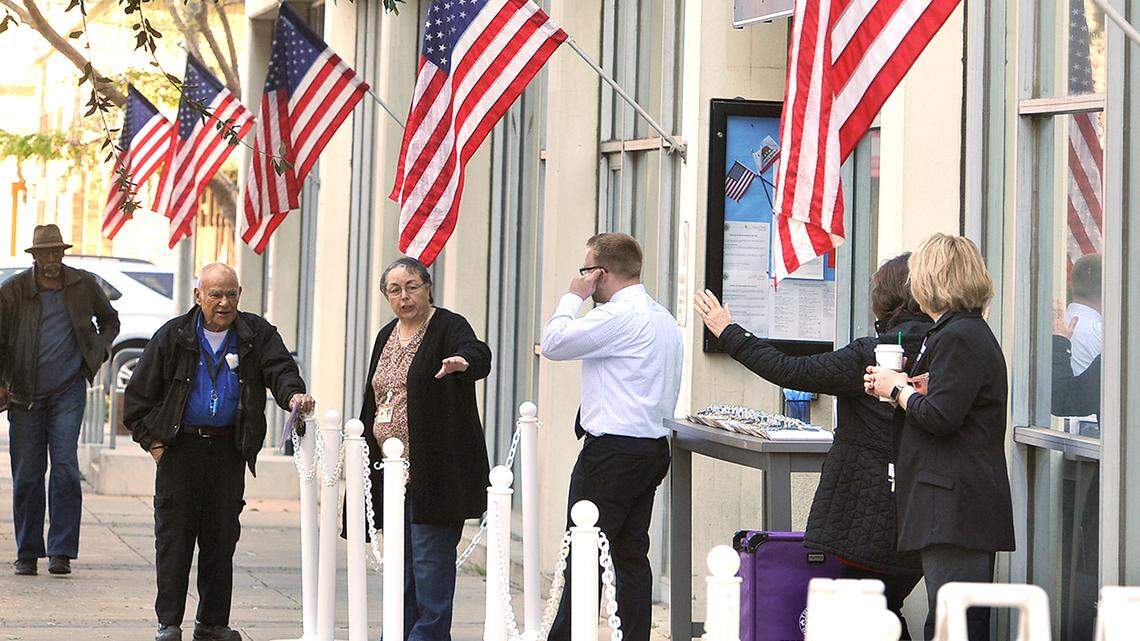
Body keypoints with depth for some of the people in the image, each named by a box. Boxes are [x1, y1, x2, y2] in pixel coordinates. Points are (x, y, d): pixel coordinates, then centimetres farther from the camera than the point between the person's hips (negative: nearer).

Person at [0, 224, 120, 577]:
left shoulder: (84, 285, 4)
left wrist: (102, 346, 5)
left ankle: (61, 551, -10)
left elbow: (109, 318, 23)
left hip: (69, 391, 0)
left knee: (65, 466, -12)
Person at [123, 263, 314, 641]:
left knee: (222, 536, 5)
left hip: (229, 450, 2)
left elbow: (279, 368, -10)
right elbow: (139, 393, 4)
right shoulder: (174, 336, 0)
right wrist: (151, 440, -1)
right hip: (180, 447, -2)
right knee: (174, 536, -2)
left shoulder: (257, 334, 4)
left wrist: (293, 394, -31)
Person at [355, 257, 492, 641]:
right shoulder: (386, 338, 16)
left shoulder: (449, 327, -7)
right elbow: (372, 403, 22)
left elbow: (479, 355, -29)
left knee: (429, 558, -7)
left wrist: (464, 361, -52)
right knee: (400, 558, 13)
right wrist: (367, 459, 21)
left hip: (433, 470, -8)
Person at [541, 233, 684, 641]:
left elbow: (553, 343, -14)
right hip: (653, 446, 10)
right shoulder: (663, 317, 16)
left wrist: (574, 296, -2)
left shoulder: (619, 316, -15)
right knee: (631, 553, 10)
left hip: (612, 450, -9)